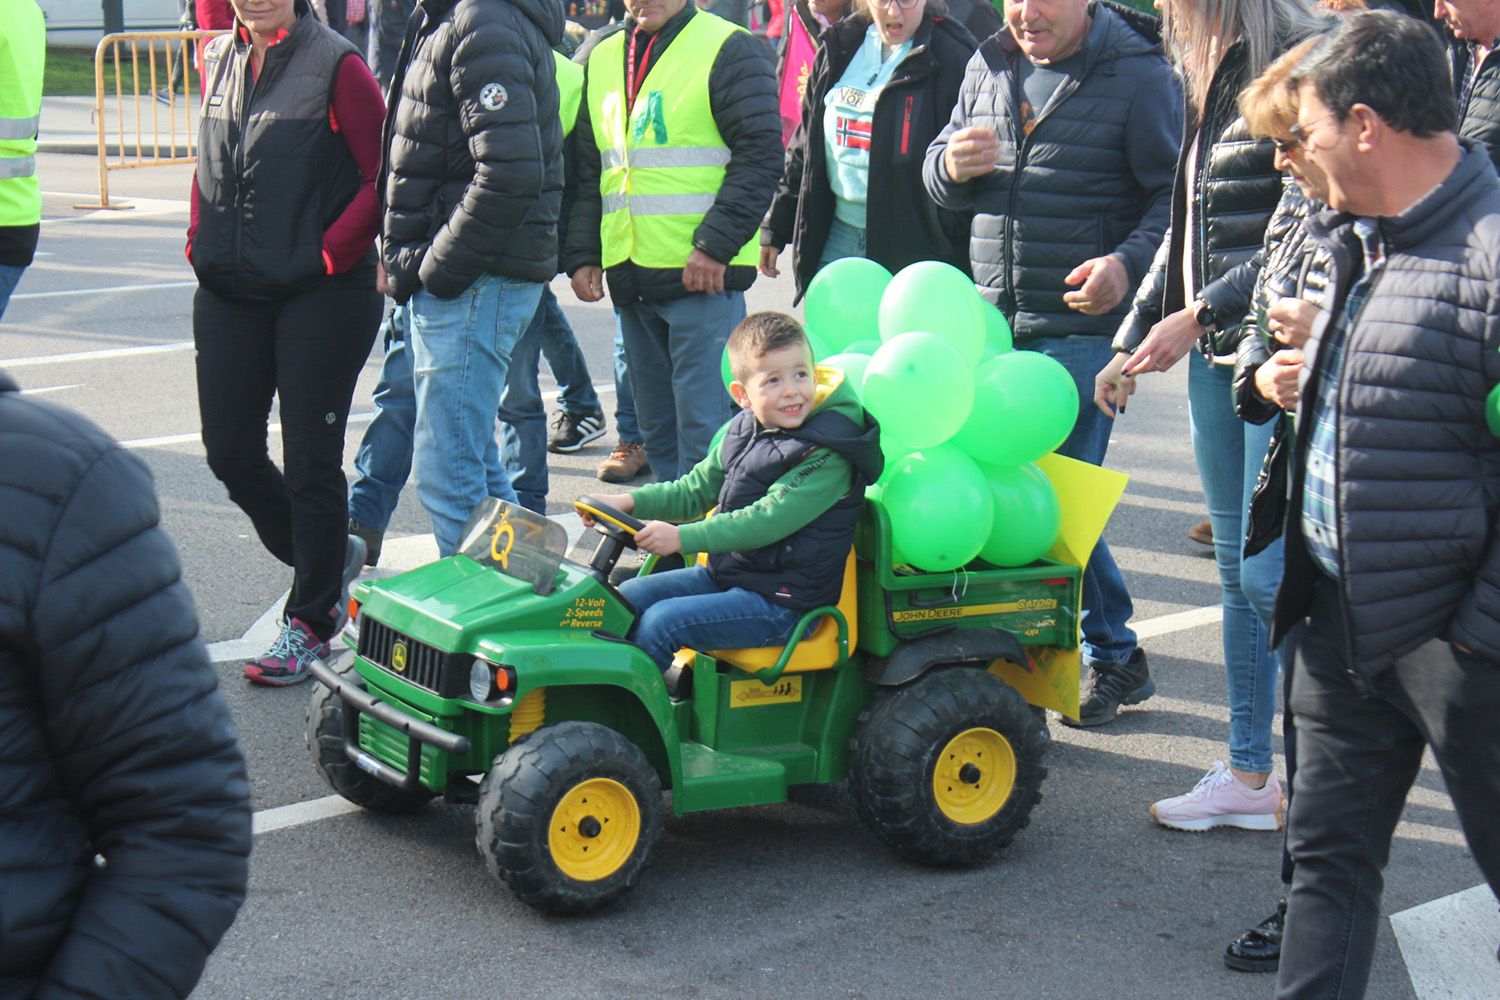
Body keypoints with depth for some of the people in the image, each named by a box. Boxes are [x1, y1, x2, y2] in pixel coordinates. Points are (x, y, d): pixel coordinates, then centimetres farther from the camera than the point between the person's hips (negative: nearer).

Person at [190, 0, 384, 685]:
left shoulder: (336, 64, -11)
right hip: (230, 294, 7)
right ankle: (328, 557, 34)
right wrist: (201, 240, 8)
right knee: (230, 453, 10)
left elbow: (380, 176, -11)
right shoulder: (221, 59, 9)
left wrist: (329, 254, -15)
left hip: (318, 294, -7)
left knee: (310, 461, 2)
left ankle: (310, 621, 17)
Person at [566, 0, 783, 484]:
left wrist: (715, 245, -17)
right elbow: (587, 170, 20)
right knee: (657, 428, 12)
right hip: (628, 276, 7)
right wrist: (582, 254, 9)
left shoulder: (730, 50, -4)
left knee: (702, 430, -7)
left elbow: (760, 155, -9)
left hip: (703, 275, -6)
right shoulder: (601, 57, 16)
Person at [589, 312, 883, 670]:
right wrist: (632, 502, -1)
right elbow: (697, 489, 14)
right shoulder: (744, 431, 5)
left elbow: (768, 520, -27)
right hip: (723, 574, 8)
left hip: (782, 604, -8)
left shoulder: (828, 455, -20)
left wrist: (683, 537, -31)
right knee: (628, 597, 5)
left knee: (661, 622, -18)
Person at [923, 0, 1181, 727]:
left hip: (1084, 323, -6)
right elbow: (941, 181, 19)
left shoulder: (1137, 73, -7)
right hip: (993, 318, 6)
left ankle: (1111, 655, 13)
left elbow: (1173, 194, -8)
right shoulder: (988, 67, 11)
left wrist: (1130, 263, -24)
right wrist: (951, 166, -5)